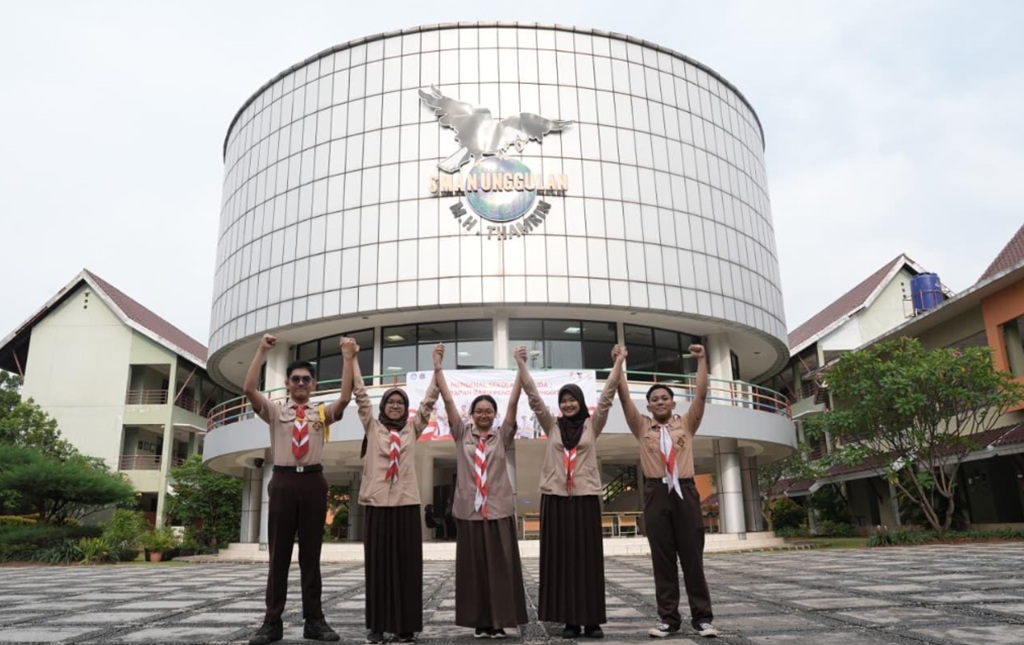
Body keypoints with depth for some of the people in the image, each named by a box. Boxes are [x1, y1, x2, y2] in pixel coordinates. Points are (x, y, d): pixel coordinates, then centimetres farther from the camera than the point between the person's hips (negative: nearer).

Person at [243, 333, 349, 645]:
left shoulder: (323, 413, 10)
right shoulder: (275, 411, 9)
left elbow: (345, 398, -8)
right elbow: (249, 389, -7)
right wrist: (262, 350, -10)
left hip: (313, 482, 1)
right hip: (283, 481, -1)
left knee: (311, 553, 7)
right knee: (279, 553, 5)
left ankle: (313, 620, 13)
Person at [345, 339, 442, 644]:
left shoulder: (413, 429, 10)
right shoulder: (372, 427, 8)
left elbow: (429, 400, 5)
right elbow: (360, 394, 2)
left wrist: (437, 366, -2)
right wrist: (351, 358, -4)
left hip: (406, 503, 1)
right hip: (377, 503, -1)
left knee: (407, 564, 2)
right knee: (378, 564, 4)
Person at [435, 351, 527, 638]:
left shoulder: (502, 436, 6)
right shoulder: (462, 435, 7)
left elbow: (513, 402, -1)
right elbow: (448, 400, 3)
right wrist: (438, 366, 0)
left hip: (499, 509, 0)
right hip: (469, 510, 1)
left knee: (500, 566, 3)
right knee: (473, 567, 5)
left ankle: (499, 621, 11)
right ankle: (480, 622, 14)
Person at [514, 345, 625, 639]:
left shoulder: (592, 425, 6)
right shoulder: (552, 425, 8)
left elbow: (607, 395, 0)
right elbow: (533, 396, 3)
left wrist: (618, 362, -5)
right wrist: (521, 364, -2)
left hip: (586, 498, -1)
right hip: (555, 498, 1)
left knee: (589, 559, 3)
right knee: (560, 559, 3)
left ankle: (592, 620, 10)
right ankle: (570, 620, 10)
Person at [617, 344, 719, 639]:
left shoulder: (686, 423, 13)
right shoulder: (642, 426, 12)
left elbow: (701, 394, 5)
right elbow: (624, 397, 4)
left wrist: (702, 360, 1)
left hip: (685, 491, 0)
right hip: (656, 493, 0)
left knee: (692, 556, 3)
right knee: (662, 559, 3)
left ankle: (702, 616, 10)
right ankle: (669, 617, 9)